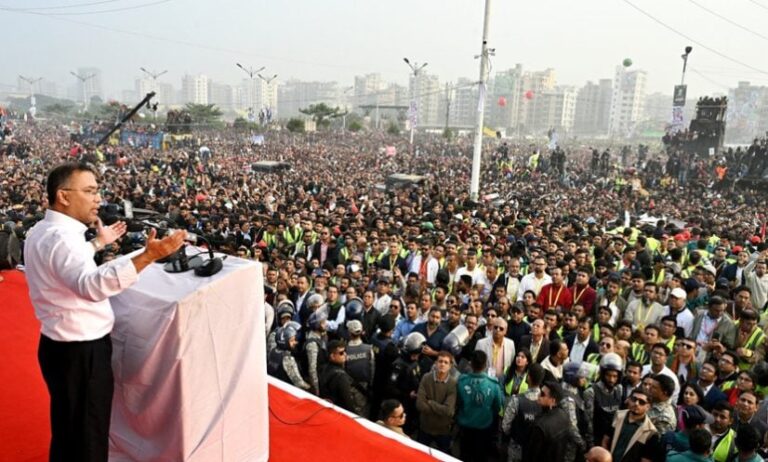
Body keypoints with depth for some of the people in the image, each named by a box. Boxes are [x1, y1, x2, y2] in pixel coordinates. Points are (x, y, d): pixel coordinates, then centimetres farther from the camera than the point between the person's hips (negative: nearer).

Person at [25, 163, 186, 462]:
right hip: (80, 352, -10)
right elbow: (91, 285, -44)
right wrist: (148, 256, -52)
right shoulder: (60, 236, -26)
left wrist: (99, 243, 28)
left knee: (68, 433, 27)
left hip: (63, 345, 10)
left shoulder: (41, 231, 8)